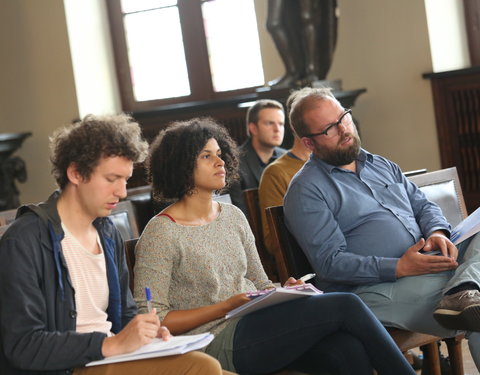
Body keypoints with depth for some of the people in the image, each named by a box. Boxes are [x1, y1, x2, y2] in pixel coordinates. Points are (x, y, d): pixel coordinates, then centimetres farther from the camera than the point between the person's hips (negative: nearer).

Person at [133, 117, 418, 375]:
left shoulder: (233, 216, 15)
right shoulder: (161, 234, -6)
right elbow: (153, 319, -10)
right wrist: (226, 307, -15)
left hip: (257, 327, 6)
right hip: (217, 344, -6)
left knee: (348, 348, -26)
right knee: (345, 306, -20)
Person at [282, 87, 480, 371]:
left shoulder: (382, 165, 24)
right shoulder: (306, 191, -2)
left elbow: (423, 205, 23)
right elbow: (330, 262, -11)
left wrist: (437, 232, -4)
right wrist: (399, 267, -22)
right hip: (371, 288, -9)